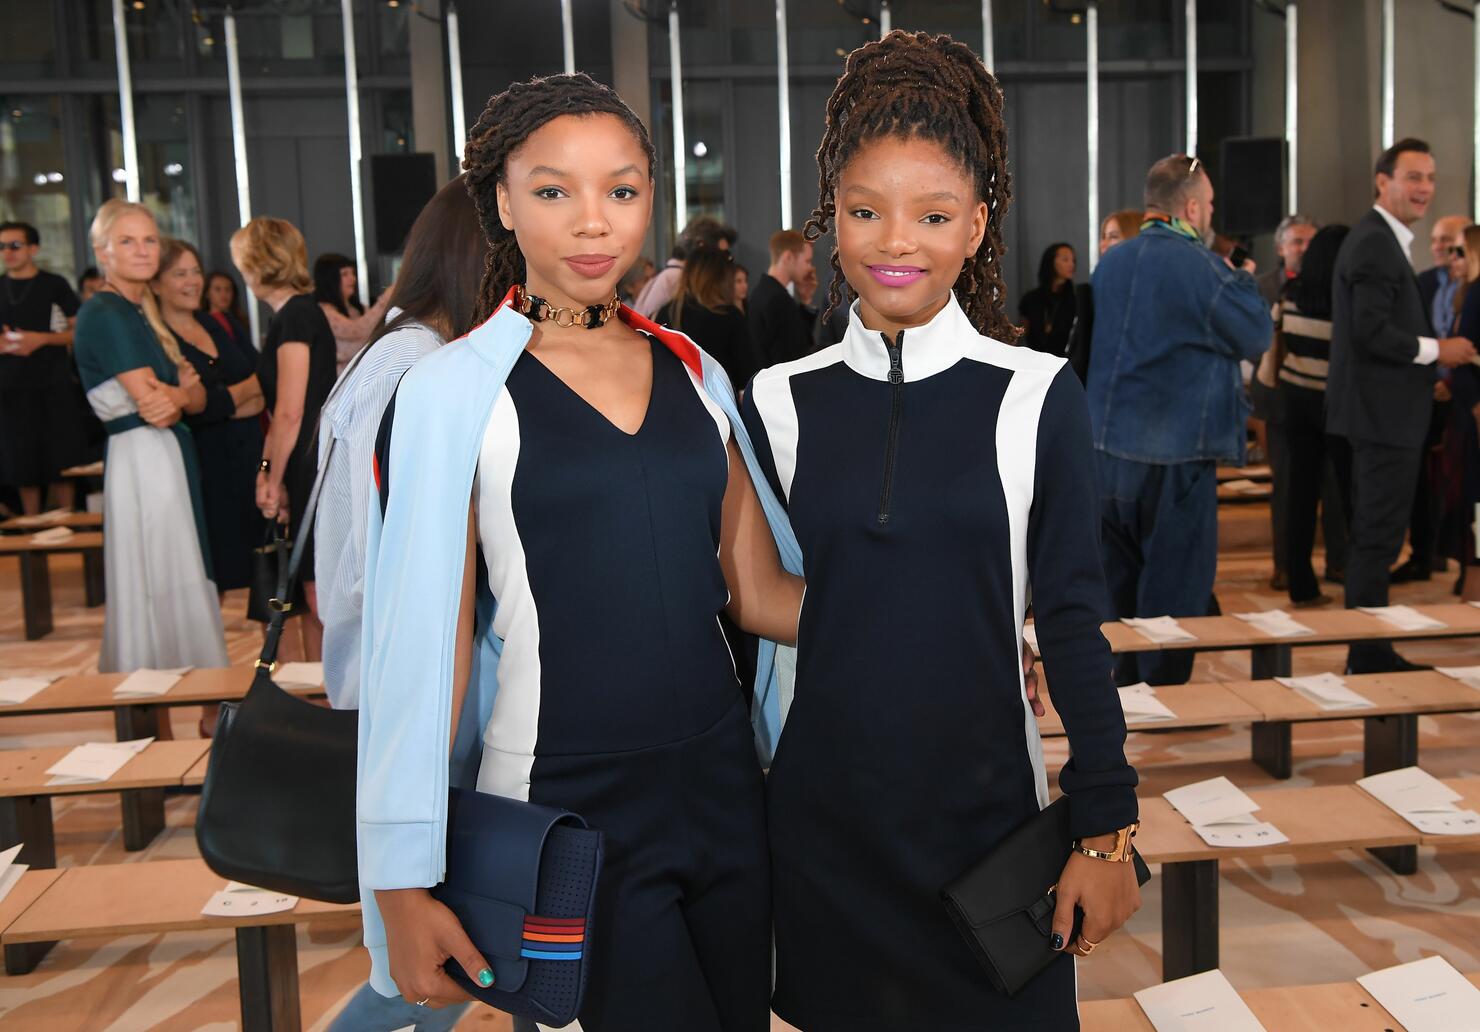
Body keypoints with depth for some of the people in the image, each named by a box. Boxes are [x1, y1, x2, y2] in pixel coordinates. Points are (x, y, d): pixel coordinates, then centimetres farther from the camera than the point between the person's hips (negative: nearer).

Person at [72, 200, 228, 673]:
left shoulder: (143, 311, 15)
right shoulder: (104, 314, -12)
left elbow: (198, 398, 9)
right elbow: (153, 404, -19)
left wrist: (178, 393, -12)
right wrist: (185, 392, 0)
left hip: (171, 455, 9)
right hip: (143, 459, -9)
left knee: (177, 585, 13)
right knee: (161, 587, -4)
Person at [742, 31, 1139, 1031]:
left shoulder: (1038, 397, -7)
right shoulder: (779, 403, -2)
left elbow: (1073, 622, -4)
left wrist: (1107, 828, -5)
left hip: (991, 805, -1)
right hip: (822, 816, 2)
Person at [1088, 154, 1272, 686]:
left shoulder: (1109, 262, 9)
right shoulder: (1201, 267, -13)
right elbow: (1256, 336, -4)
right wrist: (1245, 282, 14)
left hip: (1107, 448, 7)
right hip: (1176, 453, -7)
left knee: (1121, 581, 16)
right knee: (1175, 587, 3)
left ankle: (1127, 690, 26)